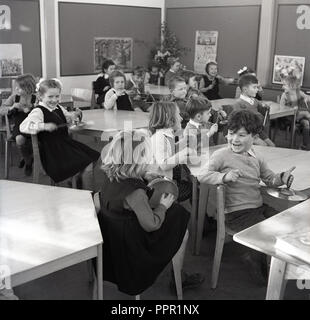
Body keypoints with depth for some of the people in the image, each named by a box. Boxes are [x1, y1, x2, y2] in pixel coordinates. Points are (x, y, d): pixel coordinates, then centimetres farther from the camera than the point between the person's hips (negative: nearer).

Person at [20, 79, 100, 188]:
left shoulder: (58, 108, 11)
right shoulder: (38, 112, -14)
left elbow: (68, 117, 32)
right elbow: (23, 127, -26)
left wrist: (74, 115, 8)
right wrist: (44, 126, -35)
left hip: (66, 143, 9)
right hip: (53, 152, -9)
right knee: (86, 168, -14)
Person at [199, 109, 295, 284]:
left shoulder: (256, 157, 10)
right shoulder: (221, 155, -10)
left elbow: (269, 178, 17)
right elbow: (202, 176, -18)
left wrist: (282, 178, -3)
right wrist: (224, 176, -32)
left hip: (260, 207, 8)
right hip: (238, 213, -7)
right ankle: (256, 259, 15)